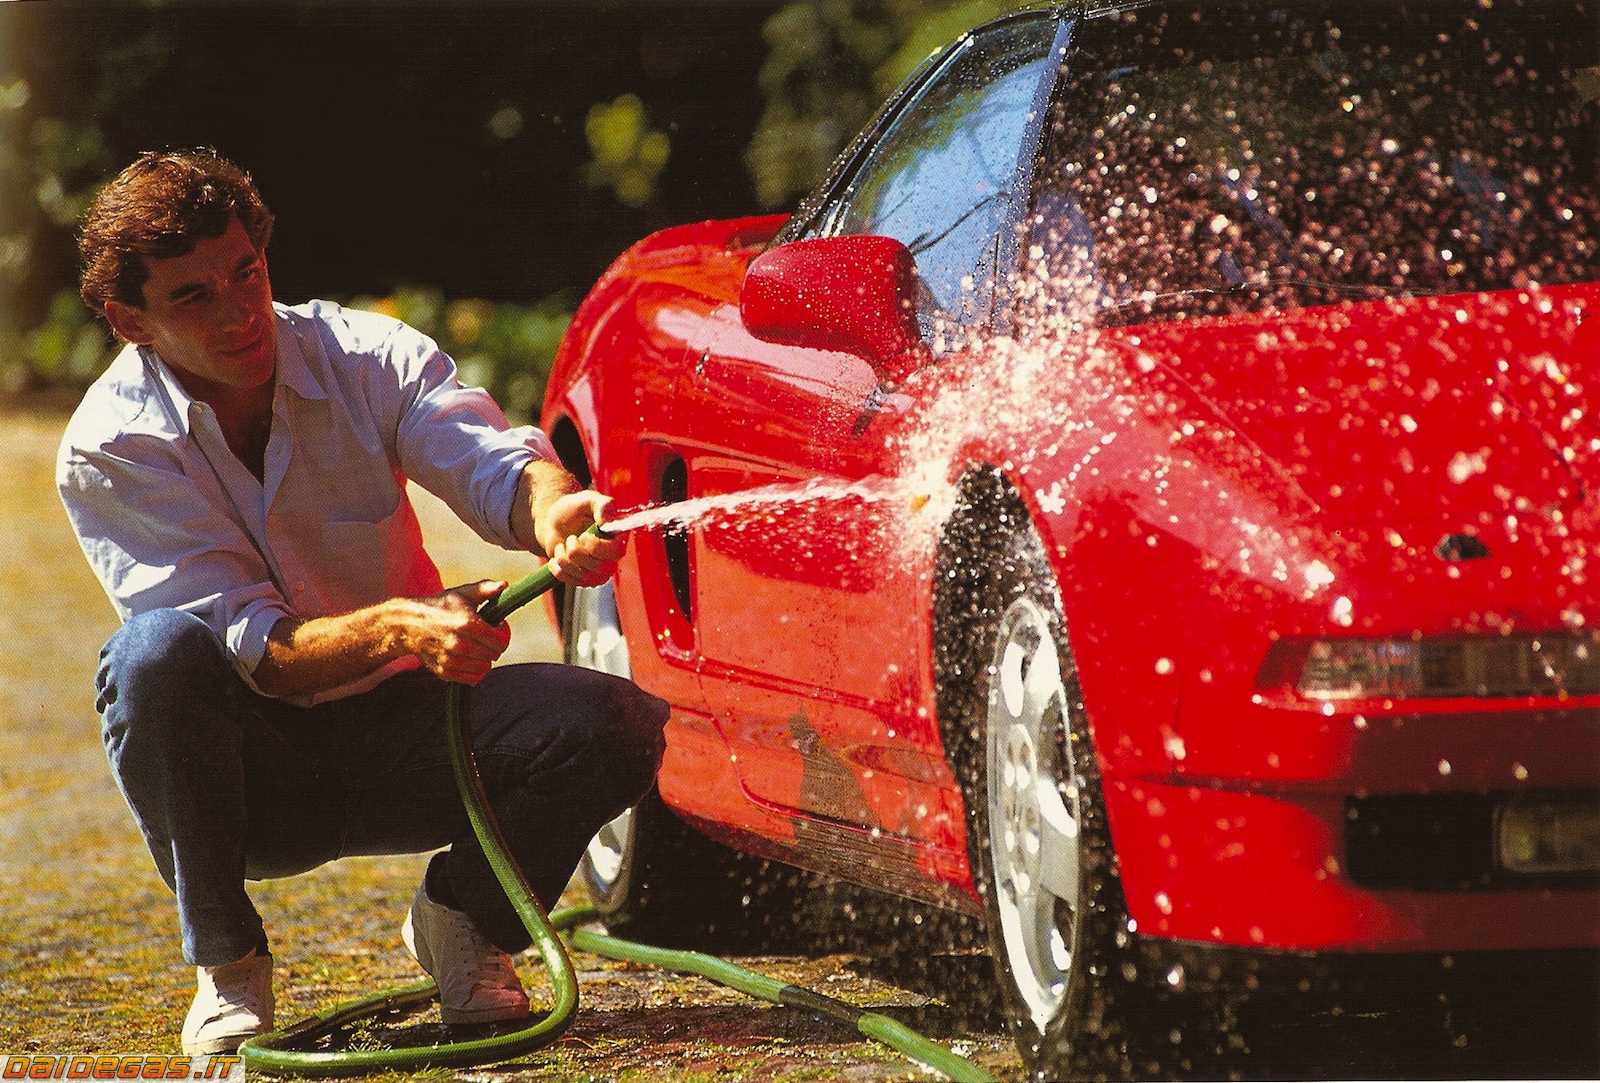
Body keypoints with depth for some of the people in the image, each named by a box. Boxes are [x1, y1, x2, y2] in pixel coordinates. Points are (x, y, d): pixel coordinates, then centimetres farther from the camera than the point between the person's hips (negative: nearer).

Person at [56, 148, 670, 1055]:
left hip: (398, 725, 2)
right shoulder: (110, 449, -16)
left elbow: (490, 458, -25)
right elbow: (252, 647, -23)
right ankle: (226, 963, -15)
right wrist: (391, 627, -43)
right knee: (157, 650, -35)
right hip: (254, 767, -2)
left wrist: (551, 511, -51)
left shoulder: (366, 355, -9)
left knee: (616, 727, -25)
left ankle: (462, 920, 5)